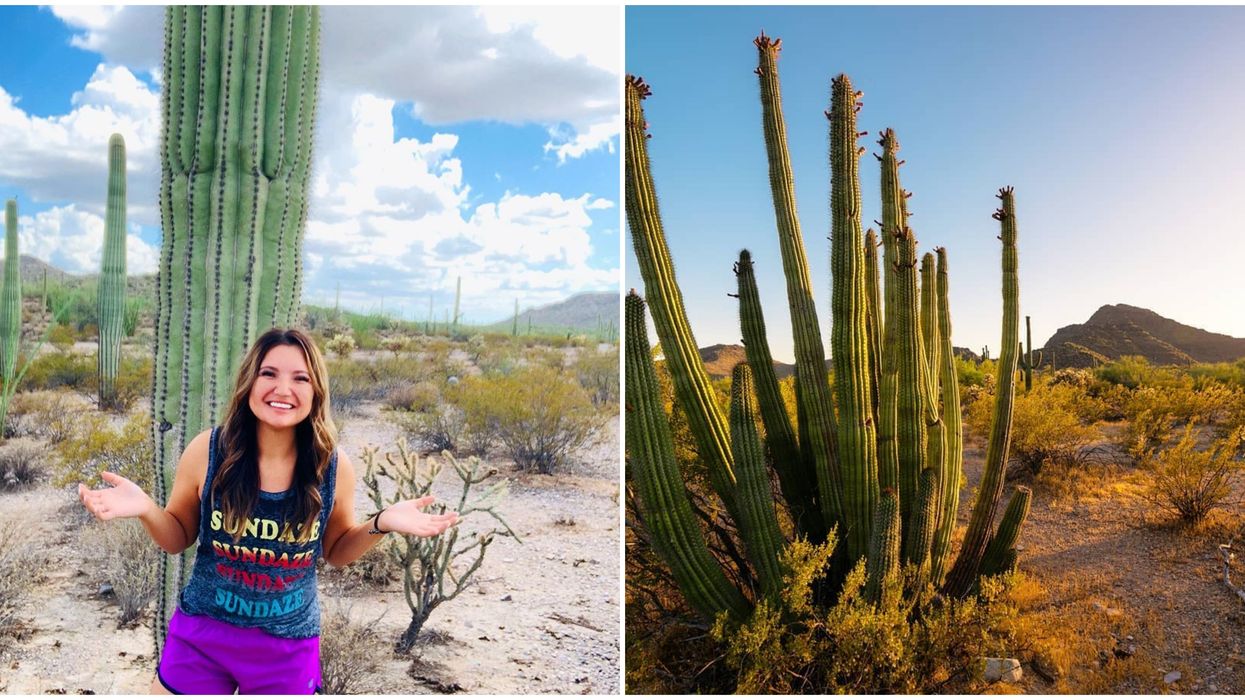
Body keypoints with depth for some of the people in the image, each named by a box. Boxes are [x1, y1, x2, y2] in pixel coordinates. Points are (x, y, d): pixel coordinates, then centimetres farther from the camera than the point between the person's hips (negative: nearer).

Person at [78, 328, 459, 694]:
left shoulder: (334, 466, -12)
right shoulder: (207, 450, -13)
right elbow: (178, 537, 2)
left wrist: (381, 523, -15)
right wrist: (145, 509, -18)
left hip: (289, 649, 0)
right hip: (201, 637, 0)